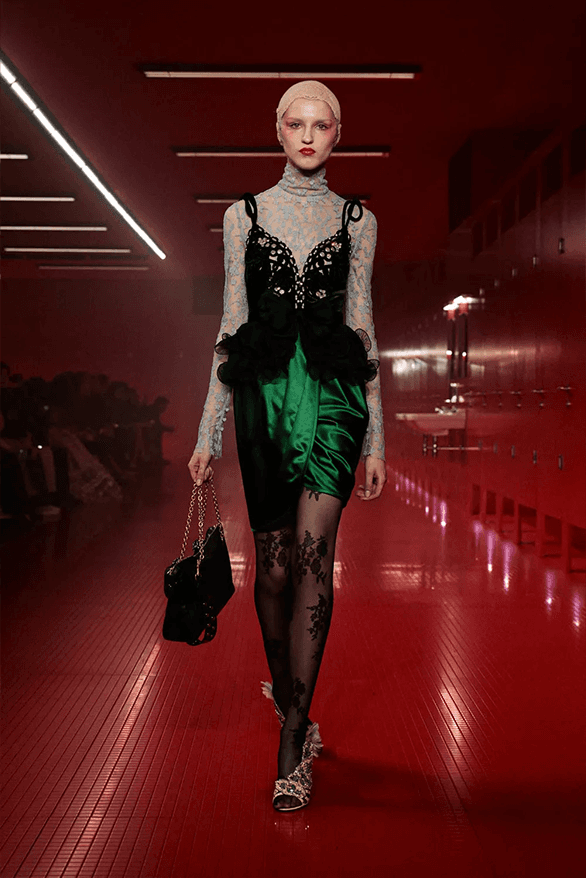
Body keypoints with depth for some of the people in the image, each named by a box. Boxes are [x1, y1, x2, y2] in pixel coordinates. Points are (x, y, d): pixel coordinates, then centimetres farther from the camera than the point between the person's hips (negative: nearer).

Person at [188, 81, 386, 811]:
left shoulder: (356, 221, 11)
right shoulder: (244, 216, 11)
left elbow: (362, 323, 10)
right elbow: (230, 324, 9)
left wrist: (376, 438, 6)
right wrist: (208, 432, 5)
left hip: (333, 391, -1)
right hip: (263, 389, 1)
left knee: (313, 550, -16)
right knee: (273, 563, 4)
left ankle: (291, 749, -11)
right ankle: (291, 704, 29)